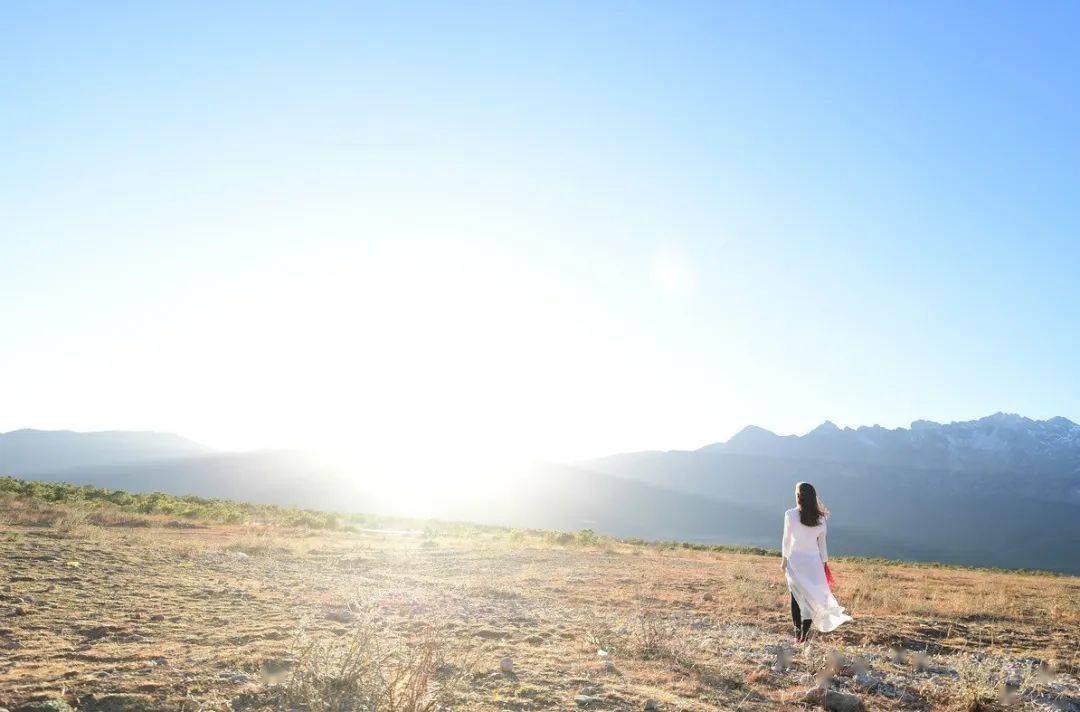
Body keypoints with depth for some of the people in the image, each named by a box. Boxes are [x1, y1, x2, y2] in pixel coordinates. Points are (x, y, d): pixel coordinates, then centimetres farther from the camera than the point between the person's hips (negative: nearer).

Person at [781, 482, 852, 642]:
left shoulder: (790, 514, -12)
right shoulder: (820, 518, -4)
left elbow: (787, 539, -5)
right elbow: (822, 543, 3)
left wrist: (784, 559, 7)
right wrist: (824, 563, 14)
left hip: (795, 560, -2)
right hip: (814, 560, 2)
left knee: (796, 596, 10)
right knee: (811, 596, 10)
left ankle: (798, 632, 11)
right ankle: (804, 632, 6)